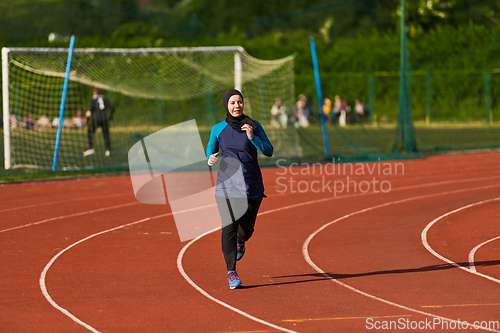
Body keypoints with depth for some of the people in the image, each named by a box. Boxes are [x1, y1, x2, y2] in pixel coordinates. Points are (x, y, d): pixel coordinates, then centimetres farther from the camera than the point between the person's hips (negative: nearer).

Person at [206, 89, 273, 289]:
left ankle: (240, 241, 44)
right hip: (227, 184, 0)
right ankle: (231, 272, -11)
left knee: (246, 229, 5)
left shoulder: (254, 126, 1)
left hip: (252, 185, 0)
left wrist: (252, 137, -18)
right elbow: (210, 147, 18)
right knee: (229, 226, -14)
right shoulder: (218, 129, 4)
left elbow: (269, 151, -4)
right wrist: (210, 158, -5)